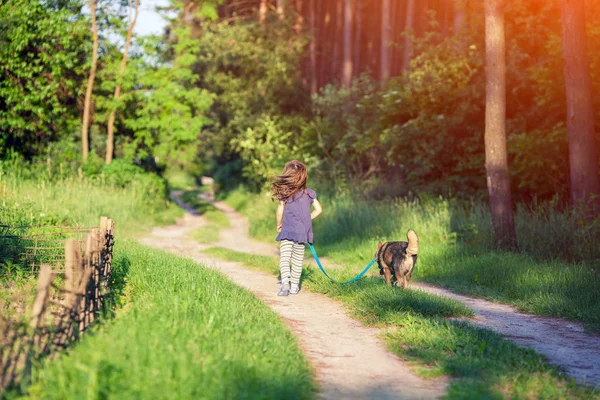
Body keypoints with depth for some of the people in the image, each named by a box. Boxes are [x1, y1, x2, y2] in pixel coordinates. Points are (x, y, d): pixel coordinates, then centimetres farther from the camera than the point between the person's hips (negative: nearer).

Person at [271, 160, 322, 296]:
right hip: (302, 231, 3)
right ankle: (294, 286, 15)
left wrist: (279, 224, 11)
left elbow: (280, 211, -6)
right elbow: (318, 209, 6)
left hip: (287, 230, -3)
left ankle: (285, 281, -20)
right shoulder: (309, 193, 2)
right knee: (297, 259, 11)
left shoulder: (284, 193, -6)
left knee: (284, 257, 0)